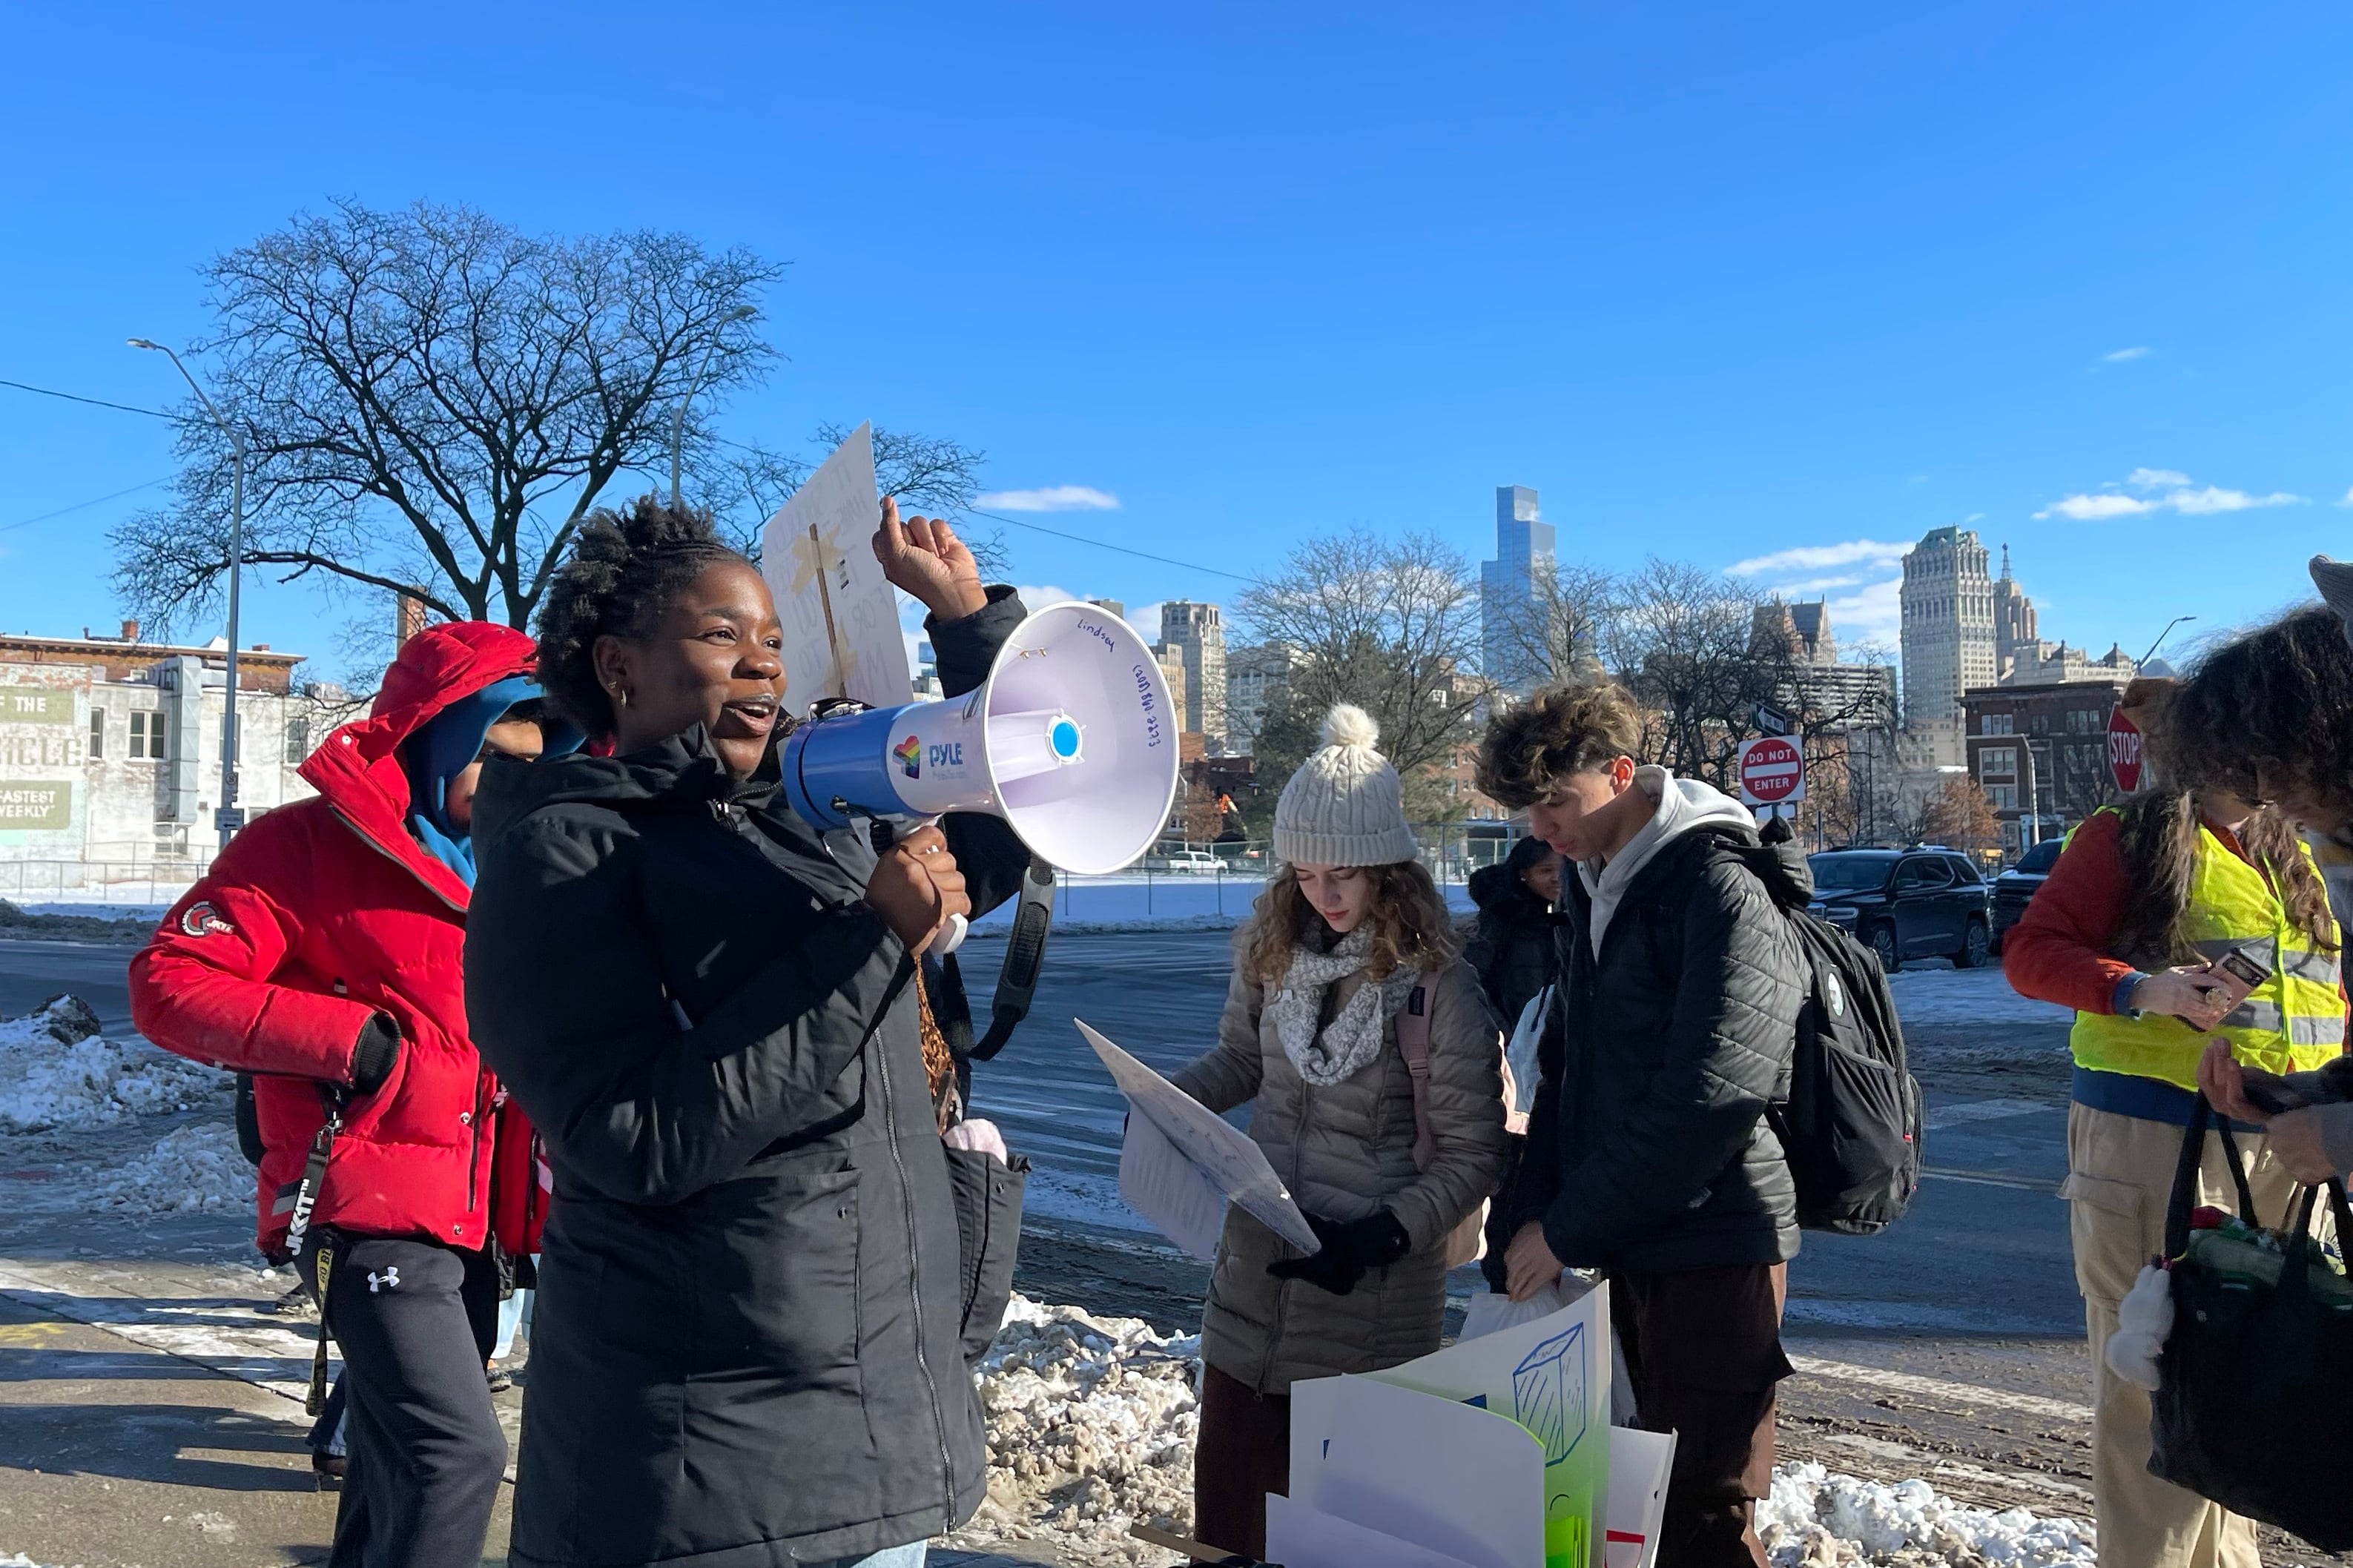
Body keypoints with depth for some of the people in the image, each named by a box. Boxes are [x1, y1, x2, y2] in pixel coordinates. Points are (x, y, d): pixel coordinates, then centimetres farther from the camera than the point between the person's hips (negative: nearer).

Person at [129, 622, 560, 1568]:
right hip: (374, 1210, -7)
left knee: (397, 1470, 20)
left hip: (474, 1222, 7)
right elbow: (170, 983, -12)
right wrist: (348, 1038, -19)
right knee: (455, 1454, -17)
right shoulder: (311, 845, -7)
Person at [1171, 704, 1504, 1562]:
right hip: (1257, 1266, 5)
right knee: (1227, 1475, 15)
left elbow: (1471, 1158, -12)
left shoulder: (1437, 986, -18)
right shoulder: (1271, 951, -1)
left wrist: (1385, 1235, -22)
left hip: (1368, 1287, -5)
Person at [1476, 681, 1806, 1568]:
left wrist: (1566, 1229, -16)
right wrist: (1530, 1217, 4)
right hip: (1625, 1244, 8)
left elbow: (1705, 1102, -22)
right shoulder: (1588, 884, 10)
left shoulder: (1721, 889, -17)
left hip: (1711, 1251, -8)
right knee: (1653, 1487, 17)